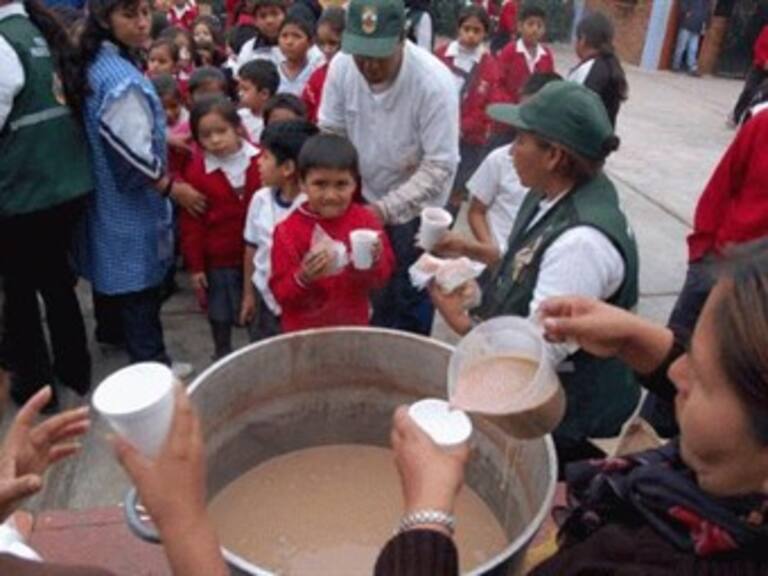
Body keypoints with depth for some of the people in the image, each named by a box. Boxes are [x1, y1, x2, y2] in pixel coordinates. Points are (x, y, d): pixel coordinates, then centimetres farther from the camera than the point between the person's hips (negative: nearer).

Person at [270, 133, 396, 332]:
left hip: (355, 327, 2)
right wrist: (303, 278, -31)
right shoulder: (289, 230, -14)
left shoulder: (366, 220, -7)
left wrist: (375, 261, -20)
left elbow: (383, 276, 0)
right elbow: (280, 293, -13)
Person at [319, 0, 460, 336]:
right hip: (362, 200, 4)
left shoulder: (434, 81, -28)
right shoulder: (340, 67, -14)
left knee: (407, 311, 7)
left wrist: (385, 209, -33)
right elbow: (331, 134, -3)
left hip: (415, 211, -4)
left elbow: (440, 167, -26)